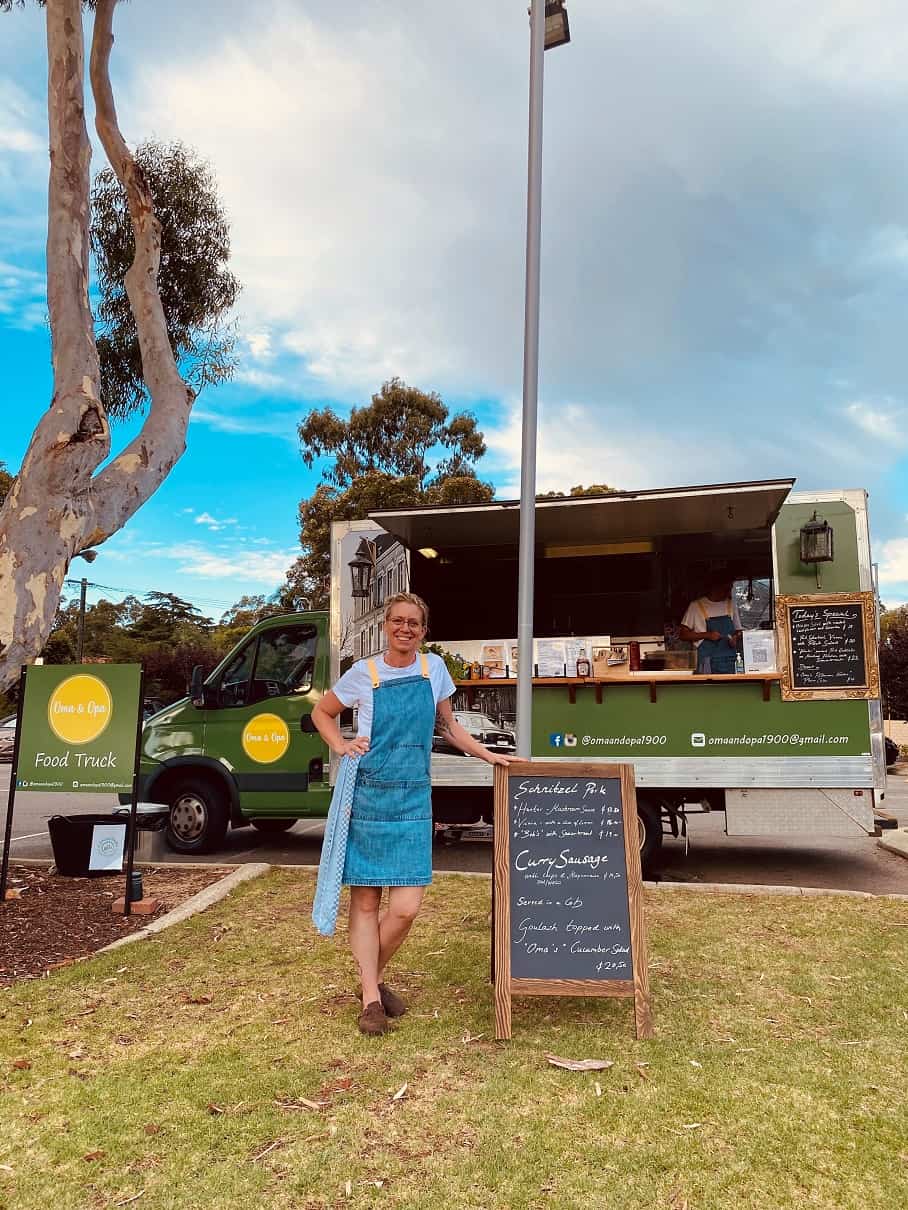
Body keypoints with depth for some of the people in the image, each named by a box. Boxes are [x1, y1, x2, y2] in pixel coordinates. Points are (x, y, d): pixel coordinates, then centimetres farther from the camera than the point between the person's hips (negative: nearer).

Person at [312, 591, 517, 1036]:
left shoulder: (434, 668, 6)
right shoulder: (363, 673, -1)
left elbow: (448, 726, 18)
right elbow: (321, 713, 13)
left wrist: (490, 755, 13)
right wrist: (341, 746, -3)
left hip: (413, 800, 2)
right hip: (367, 796, -2)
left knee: (405, 907, -3)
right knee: (365, 900, 3)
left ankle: (373, 977, 22)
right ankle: (371, 998, 16)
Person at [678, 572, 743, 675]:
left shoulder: (731, 605, 12)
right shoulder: (696, 606, 1)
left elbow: (738, 632, 21)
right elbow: (682, 634, 0)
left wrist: (735, 639, -2)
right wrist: (707, 635, -12)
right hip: (707, 662, -3)